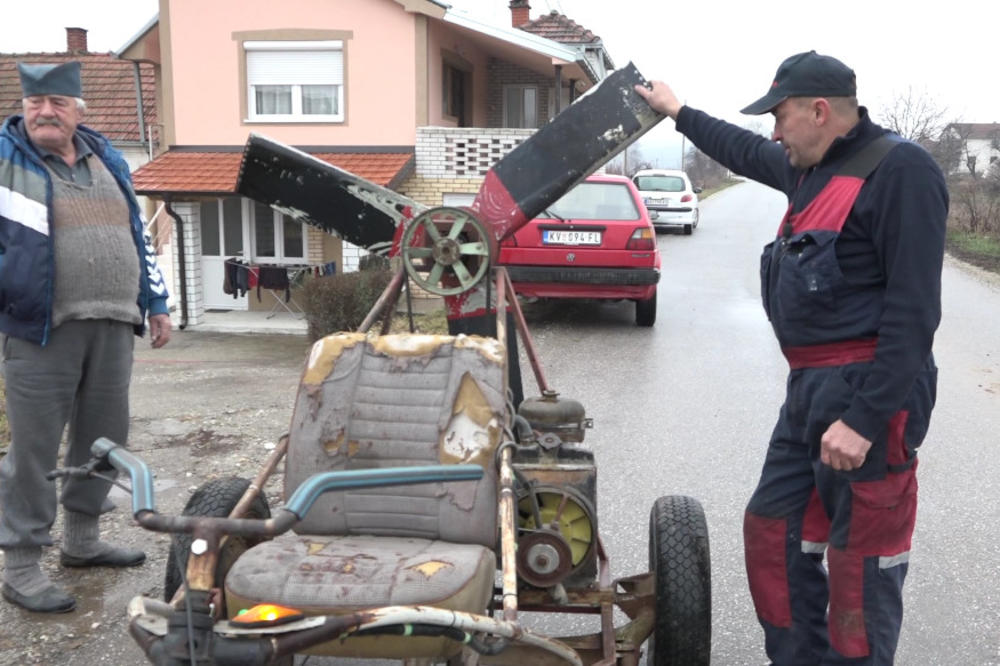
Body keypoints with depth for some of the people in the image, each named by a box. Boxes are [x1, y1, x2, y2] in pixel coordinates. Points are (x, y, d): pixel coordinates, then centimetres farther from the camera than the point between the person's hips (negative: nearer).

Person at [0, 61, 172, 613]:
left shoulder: (107, 161, 16)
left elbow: (136, 235, 21)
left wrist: (155, 303, 19)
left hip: (113, 325, 6)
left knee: (104, 436, 12)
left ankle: (81, 539, 29)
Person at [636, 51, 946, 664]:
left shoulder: (899, 171, -13)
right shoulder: (814, 169, 14)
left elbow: (914, 310, -19)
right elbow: (747, 154, 37)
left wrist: (866, 416, -24)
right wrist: (679, 113, 46)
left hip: (864, 393, -10)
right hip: (811, 388, 10)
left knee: (861, 567, -1)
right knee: (774, 534, 15)